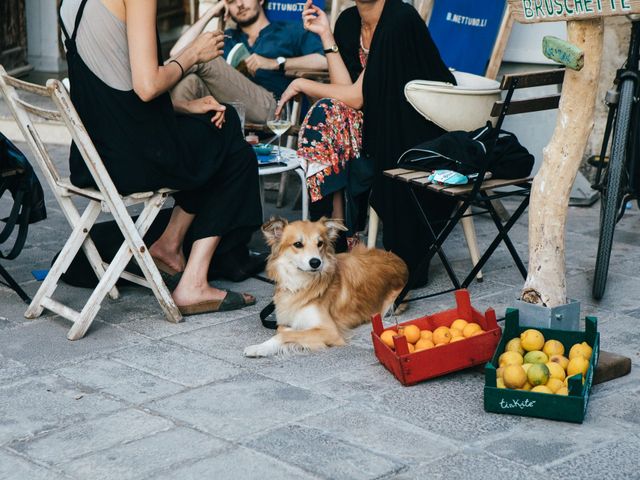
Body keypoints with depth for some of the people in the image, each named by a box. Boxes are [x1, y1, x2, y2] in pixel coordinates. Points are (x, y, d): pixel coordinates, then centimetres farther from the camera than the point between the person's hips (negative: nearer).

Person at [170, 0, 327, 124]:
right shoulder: (228, 38, 34)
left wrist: (276, 63, -4)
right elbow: (177, 53, 21)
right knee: (189, 80, -29)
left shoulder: (289, 31, 22)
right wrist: (210, 13, 25)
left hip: (268, 106, -4)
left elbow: (325, 59, 3)